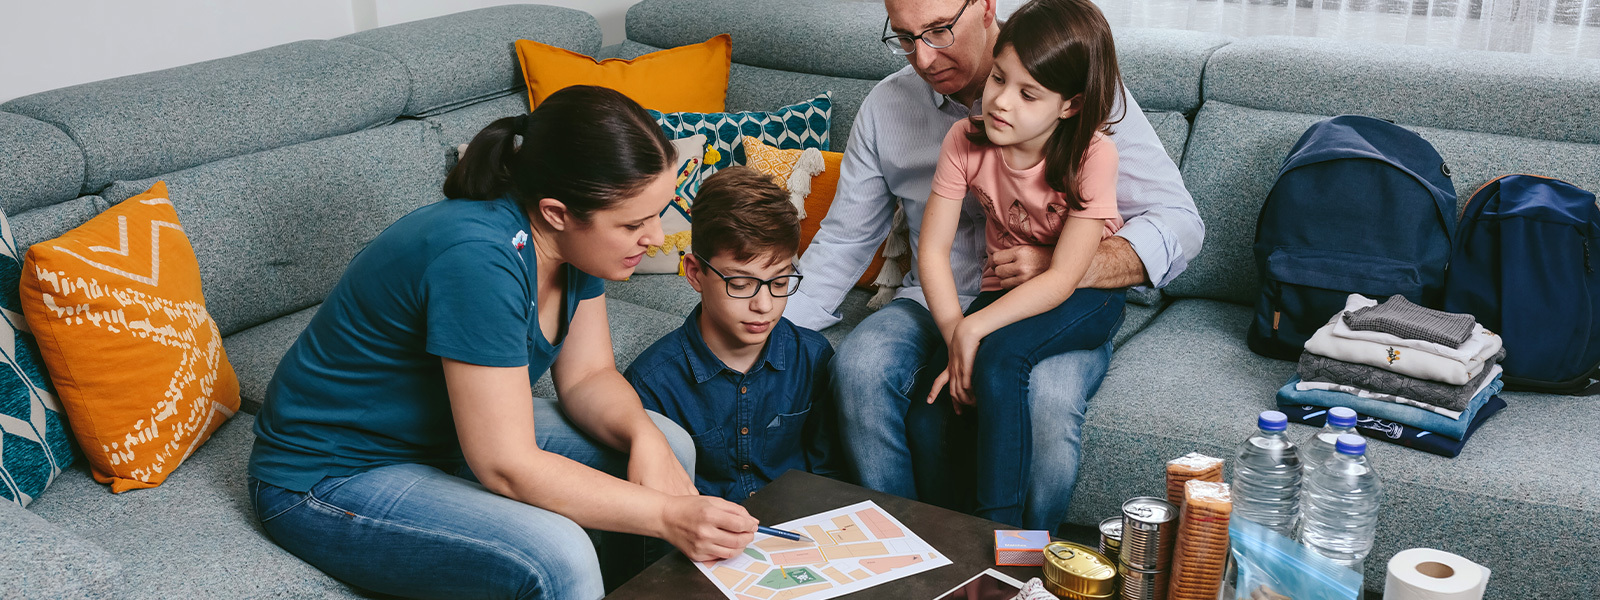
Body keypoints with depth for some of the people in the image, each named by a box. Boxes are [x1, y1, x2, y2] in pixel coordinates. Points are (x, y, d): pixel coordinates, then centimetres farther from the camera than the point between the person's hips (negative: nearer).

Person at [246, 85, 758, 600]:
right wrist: (665, 517, -32)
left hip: (448, 436, 9)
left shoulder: (576, 239, -8)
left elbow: (586, 376, 1)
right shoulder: (479, 258, -34)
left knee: (671, 448, -2)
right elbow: (506, 467, -32)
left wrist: (645, 436, -20)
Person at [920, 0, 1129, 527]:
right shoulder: (966, 141, -11)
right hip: (1004, 293, 4)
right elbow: (933, 251, -11)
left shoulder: (1092, 154, -21)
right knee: (930, 412, -19)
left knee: (998, 357, -34)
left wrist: (973, 331, -32)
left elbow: (1063, 278, -24)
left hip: (1085, 301, -4)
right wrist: (955, 340, -24)